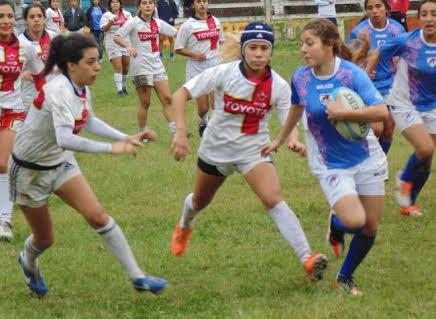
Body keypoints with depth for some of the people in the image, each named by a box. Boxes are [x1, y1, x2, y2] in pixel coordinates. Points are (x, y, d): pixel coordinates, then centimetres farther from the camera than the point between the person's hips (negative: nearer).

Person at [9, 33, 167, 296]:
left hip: (61, 163, 6)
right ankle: (29, 262, 46)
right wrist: (111, 148, -46)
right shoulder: (59, 91, -32)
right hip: (30, 171, -6)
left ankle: (137, 277, -9)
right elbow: (65, 139, -45)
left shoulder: (82, 89, -6)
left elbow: (89, 122, 15)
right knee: (45, 239, 9)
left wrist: (126, 138, 5)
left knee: (97, 215, -12)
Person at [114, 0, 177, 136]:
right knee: (145, 103, 1)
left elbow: (176, 32, 16)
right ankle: (142, 133, 15)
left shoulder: (157, 23, 10)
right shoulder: (134, 23, -5)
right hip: (141, 67, -5)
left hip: (157, 66, 5)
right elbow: (117, 37, -11)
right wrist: (128, 46, -29)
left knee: (167, 99, -1)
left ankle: (175, 131, 0)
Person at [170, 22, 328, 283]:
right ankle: (185, 226, 60)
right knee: (200, 201, 24)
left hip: (254, 150, -1)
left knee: (274, 199, -25)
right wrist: (181, 132, -28)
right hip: (216, 148, 1)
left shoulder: (279, 86, -17)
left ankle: (307, 258, -29)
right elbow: (181, 94, -16)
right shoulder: (224, 73, -20)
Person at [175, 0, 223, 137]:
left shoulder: (215, 22, 8)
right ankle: (204, 123, 35)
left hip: (215, 65, 2)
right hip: (196, 69, -2)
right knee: (203, 107, 2)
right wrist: (194, 54, -15)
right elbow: (178, 49, 0)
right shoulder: (188, 25, -3)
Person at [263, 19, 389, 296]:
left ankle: (345, 278, 28)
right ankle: (335, 226, 16)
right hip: (331, 165, 0)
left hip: (366, 159, 0)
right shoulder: (300, 78, -6)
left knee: (371, 226, 5)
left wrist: (343, 114, -31)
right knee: (354, 221, -21)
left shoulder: (352, 74, -17)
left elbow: (382, 111, -24)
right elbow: (296, 109, 16)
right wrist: (280, 140, 29)